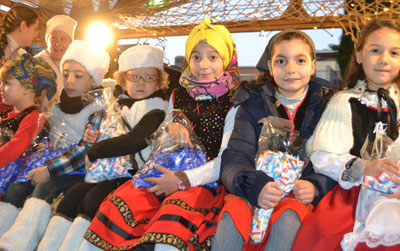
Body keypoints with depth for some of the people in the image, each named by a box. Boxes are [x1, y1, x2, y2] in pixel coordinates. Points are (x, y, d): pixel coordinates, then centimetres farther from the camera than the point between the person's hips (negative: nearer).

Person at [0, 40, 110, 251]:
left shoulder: (98, 109, -5)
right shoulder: (58, 105, 15)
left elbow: (86, 150, -14)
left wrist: (50, 170, -16)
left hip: (80, 172, -6)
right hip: (49, 167, 6)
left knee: (45, 188, -31)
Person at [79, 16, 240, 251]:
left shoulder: (233, 104, -3)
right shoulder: (178, 97, 13)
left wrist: (183, 179, -18)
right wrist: (171, 130, -2)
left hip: (207, 182, -4)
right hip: (169, 176, 5)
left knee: (174, 213, -36)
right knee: (118, 205, -17)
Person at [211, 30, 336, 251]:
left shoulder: (323, 107, 7)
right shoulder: (252, 104, 5)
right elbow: (233, 160, -6)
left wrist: (316, 187, -19)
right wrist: (254, 186, -26)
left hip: (298, 197, 0)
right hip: (252, 194, 0)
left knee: (289, 215, -33)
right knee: (234, 211, -31)